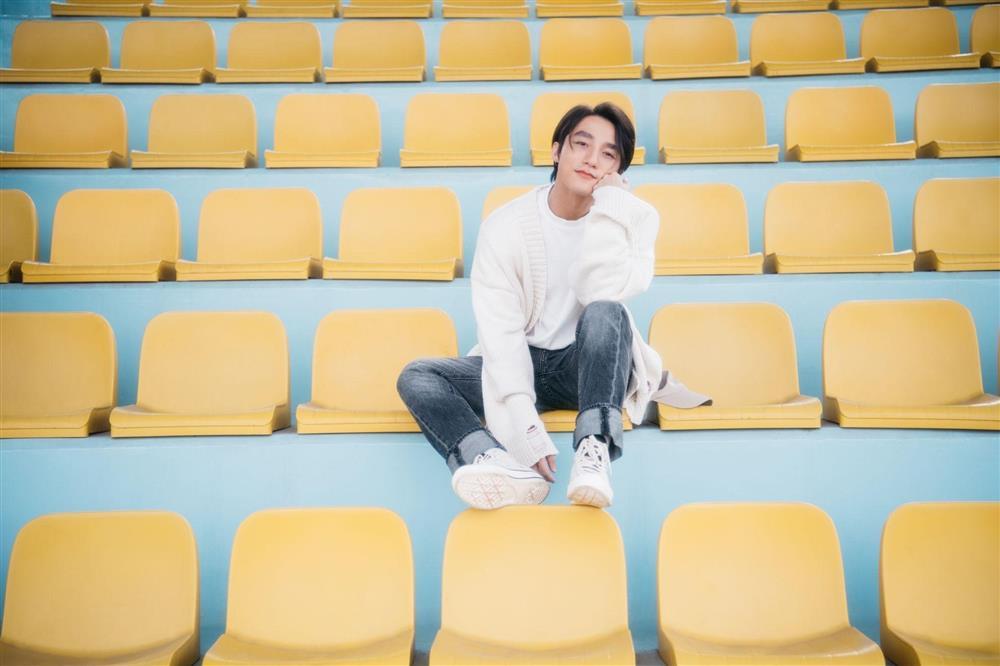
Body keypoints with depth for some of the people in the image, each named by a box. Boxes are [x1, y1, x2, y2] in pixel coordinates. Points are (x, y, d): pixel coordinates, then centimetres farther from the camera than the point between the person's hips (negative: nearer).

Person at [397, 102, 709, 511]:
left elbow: (601, 292, -27)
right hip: (522, 363, 2)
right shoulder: (505, 226, -11)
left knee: (605, 312, -33)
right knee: (416, 377, -20)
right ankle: (510, 467, -44)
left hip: (592, 361, -1)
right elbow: (499, 329, -20)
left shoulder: (634, 218, -8)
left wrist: (607, 205, -23)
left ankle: (594, 453, -43)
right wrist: (524, 426, -33)